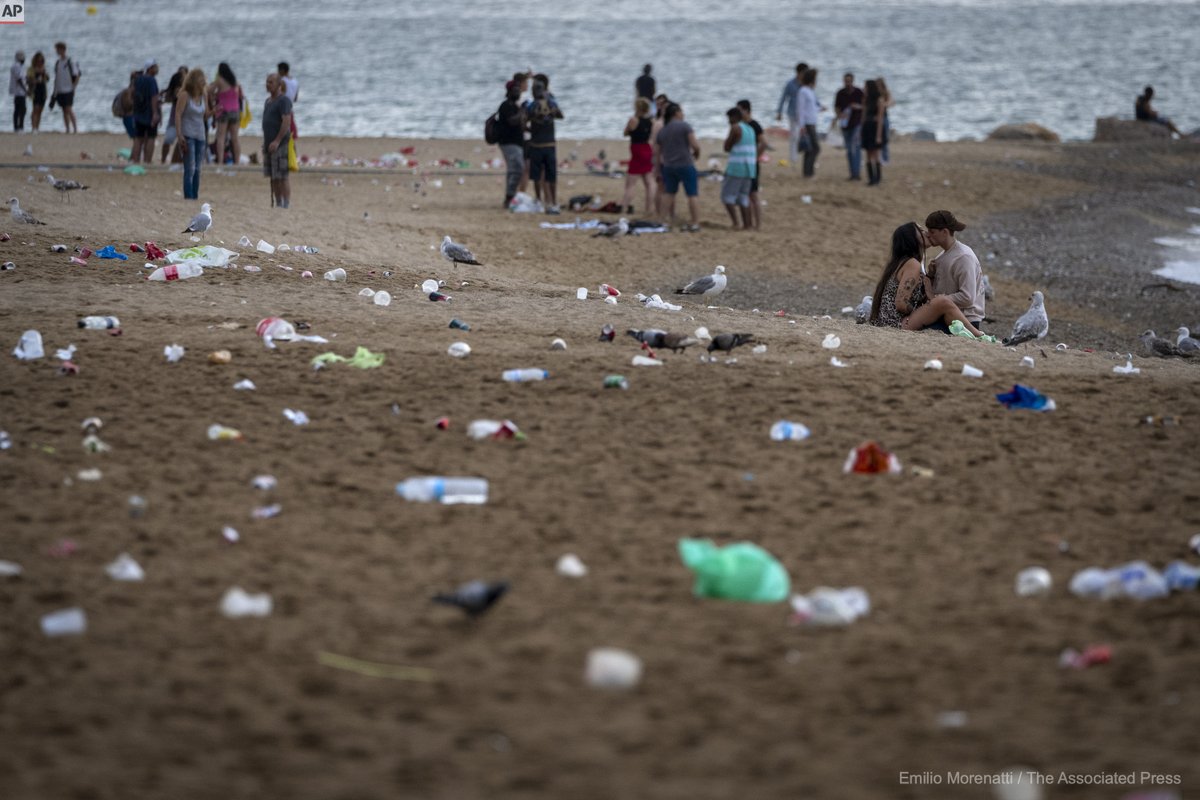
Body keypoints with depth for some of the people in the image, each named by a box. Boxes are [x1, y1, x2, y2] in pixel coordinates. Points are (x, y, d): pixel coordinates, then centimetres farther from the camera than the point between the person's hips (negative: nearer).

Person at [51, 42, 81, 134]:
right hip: (59, 91, 6)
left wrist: (73, 87, -13)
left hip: (68, 90, -6)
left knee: (69, 109, -12)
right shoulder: (57, 63, 13)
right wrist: (54, 91, 15)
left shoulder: (70, 62, -6)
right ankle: (68, 130, 10)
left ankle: (75, 129, -7)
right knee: (64, 111, 6)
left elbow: (77, 76, -6)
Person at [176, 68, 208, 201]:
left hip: (200, 135, 6)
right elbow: (178, 115, -11)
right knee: (190, 168, -11)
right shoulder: (185, 95, -7)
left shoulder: (202, 96, 11)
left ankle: (195, 196, 8)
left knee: (197, 169, 6)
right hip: (188, 135, -6)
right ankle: (188, 196, -11)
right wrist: (180, 136, -18)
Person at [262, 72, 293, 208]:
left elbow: (287, 122, -18)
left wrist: (277, 141, -22)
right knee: (273, 177, 10)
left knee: (282, 177, -10)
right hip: (269, 145, 9)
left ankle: (286, 205, -9)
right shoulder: (268, 101, 19)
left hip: (280, 145, -9)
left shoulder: (284, 100, -10)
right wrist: (265, 142, 20)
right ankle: (277, 203, 16)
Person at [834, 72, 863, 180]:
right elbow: (836, 107, 9)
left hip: (857, 123, -4)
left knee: (856, 147, -17)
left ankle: (857, 172, -21)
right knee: (849, 150, 7)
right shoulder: (840, 93, 4)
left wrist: (859, 107, -19)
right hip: (845, 124, 4)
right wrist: (839, 114, -13)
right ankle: (853, 174, 13)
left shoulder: (859, 92, -4)